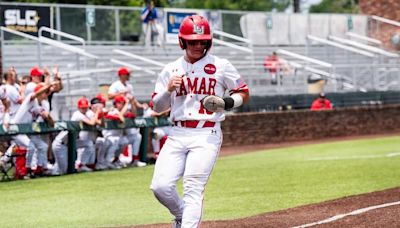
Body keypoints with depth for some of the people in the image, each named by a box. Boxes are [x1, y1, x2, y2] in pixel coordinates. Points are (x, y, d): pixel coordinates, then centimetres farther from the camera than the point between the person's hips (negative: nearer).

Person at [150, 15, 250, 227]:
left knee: (193, 190, -14)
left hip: (207, 136, -3)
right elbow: (157, 107, 12)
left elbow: (243, 93, 10)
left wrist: (226, 103, -10)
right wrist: (169, 89, -7)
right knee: (160, 186, -7)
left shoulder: (221, 66, 3)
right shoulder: (171, 69, 11)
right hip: (177, 135, 3)